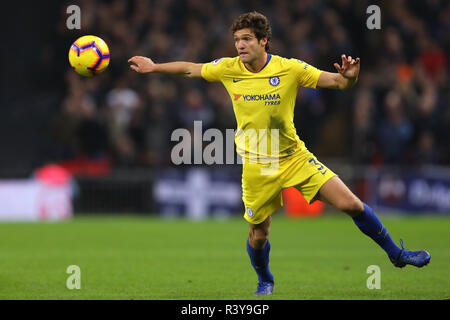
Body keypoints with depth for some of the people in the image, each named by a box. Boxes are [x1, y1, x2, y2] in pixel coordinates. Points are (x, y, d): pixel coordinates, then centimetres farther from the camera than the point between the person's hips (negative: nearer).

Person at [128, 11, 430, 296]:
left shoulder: (289, 68, -13)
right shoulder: (228, 69, -7)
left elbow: (336, 82, -13)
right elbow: (190, 69, 10)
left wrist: (349, 77, -35)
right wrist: (154, 67, 13)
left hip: (295, 156, -1)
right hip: (257, 165, 1)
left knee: (350, 203, -11)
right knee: (258, 234, 4)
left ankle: (395, 253, 8)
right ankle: (265, 281, 36)